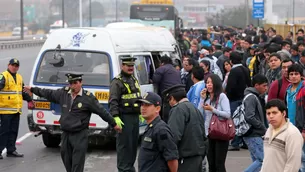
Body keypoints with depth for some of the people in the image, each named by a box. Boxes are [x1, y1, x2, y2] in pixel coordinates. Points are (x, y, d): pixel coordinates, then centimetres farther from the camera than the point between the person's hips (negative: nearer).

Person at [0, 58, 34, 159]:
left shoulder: (19, 77, 18)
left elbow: (23, 91, 31)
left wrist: (29, 100, 31)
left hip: (16, 109, 8)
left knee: (13, 131, 11)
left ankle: (11, 150, 19)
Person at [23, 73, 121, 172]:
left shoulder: (88, 97, -8)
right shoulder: (63, 93, 4)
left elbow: (102, 111, -4)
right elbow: (49, 94, 19)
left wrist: (113, 124, 0)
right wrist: (33, 89, 27)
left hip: (80, 135, -5)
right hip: (65, 134, 5)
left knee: (77, 164, -6)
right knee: (66, 160, 14)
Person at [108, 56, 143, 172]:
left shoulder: (134, 79, 17)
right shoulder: (117, 82, -11)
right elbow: (113, 101, -18)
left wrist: (140, 113, 24)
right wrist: (116, 117, -27)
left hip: (135, 117, 9)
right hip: (124, 118, -9)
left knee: (134, 143, 14)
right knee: (124, 144, -7)